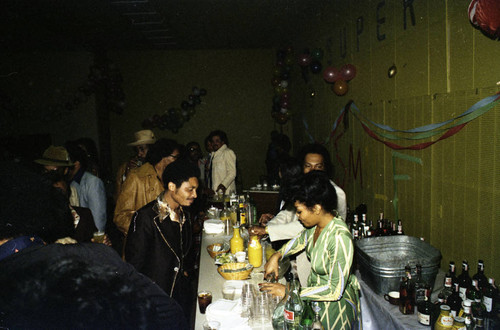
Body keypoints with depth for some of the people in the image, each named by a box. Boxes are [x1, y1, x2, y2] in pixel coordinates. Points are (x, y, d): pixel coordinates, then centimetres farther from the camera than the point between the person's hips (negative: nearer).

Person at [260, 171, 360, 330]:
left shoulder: (340, 238, -32)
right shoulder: (316, 224, -10)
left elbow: (335, 291, -30)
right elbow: (302, 239, 14)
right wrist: (276, 256, -1)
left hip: (335, 304, -7)